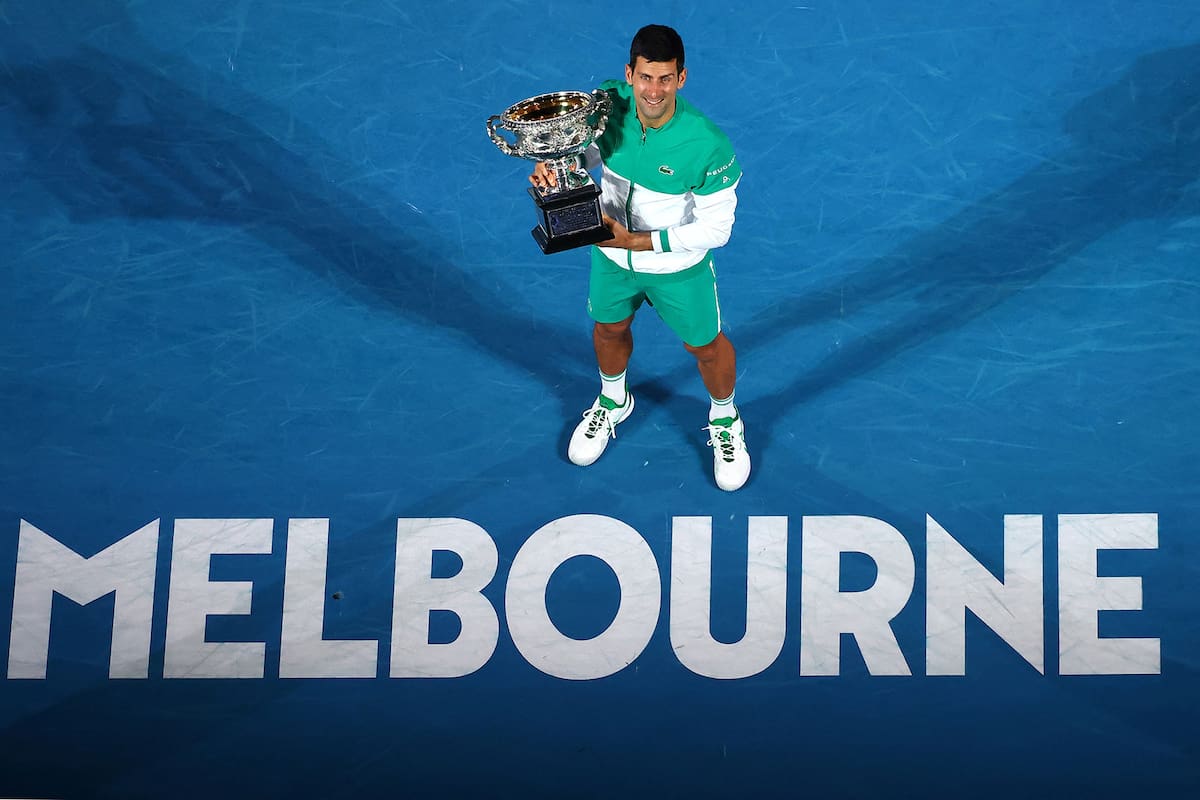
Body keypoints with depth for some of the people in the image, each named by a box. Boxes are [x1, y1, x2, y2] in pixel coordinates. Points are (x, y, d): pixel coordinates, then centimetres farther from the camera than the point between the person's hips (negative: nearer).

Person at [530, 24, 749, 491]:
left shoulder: (707, 145, -36)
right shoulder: (609, 103, -24)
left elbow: (717, 229, -26)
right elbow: (586, 152, -2)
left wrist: (638, 241, -30)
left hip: (678, 267, -4)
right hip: (611, 254, 4)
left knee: (705, 346, 19)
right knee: (608, 329, 28)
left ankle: (725, 423, 51)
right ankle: (612, 402, 62)